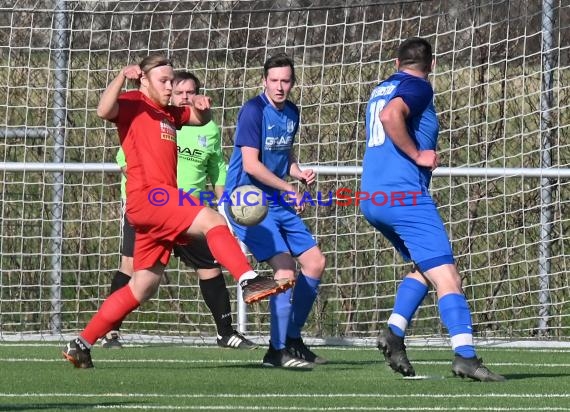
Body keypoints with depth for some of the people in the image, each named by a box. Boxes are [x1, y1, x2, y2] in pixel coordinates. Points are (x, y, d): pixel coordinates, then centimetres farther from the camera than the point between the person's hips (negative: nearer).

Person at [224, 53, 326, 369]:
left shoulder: (291, 113, 11)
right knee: (284, 265, -20)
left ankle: (292, 340, 20)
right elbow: (251, 164, -19)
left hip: (278, 202, 9)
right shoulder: (253, 111, -14)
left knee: (315, 262, 8)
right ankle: (278, 351, -13)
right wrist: (288, 189, -14)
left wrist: (299, 173, 3)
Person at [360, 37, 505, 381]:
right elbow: (391, 116, -23)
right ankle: (465, 355, -22)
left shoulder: (381, 90, 22)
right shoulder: (418, 86, -4)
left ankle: (394, 333, 3)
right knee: (446, 276, -11)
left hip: (372, 198, 9)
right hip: (404, 194, -9)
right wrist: (417, 155, -15)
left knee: (425, 268, 21)